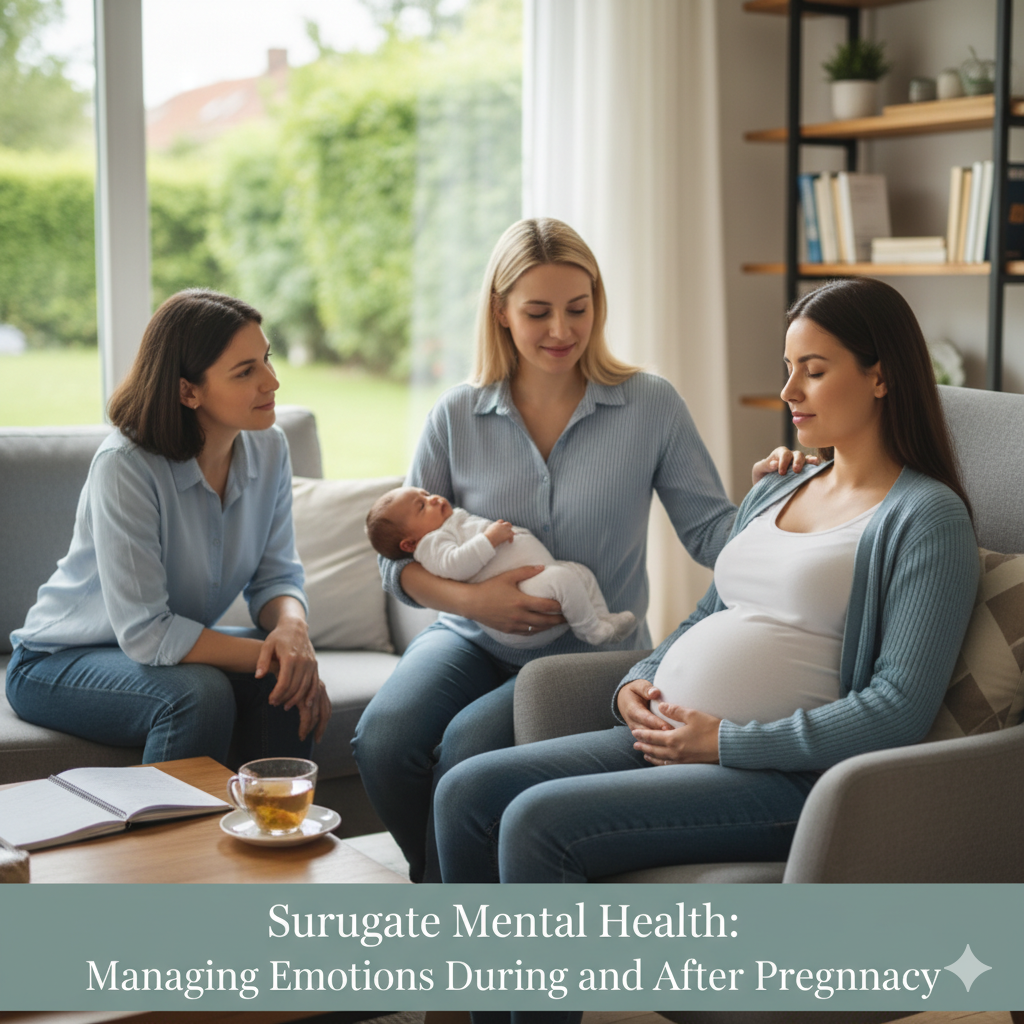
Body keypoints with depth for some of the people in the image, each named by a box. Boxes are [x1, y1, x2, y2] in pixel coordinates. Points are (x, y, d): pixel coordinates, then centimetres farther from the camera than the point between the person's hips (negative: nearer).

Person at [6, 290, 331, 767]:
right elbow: (146, 633, -29)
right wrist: (267, 653, -30)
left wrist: (292, 627, -26)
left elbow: (275, 575, -3)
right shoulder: (125, 466, -28)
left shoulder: (267, 448, -7)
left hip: (175, 644, 6)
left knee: (288, 679, -21)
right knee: (199, 694, -32)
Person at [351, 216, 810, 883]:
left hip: (591, 655, -2)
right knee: (383, 737, -26)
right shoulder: (457, 417, 1)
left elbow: (709, 534, -2)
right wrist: (472, 599, -15)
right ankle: (438, 882, 4)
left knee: (469, 745, -29)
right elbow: (401, 559, 3)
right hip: (475, 638, 3)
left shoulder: (651, 406, -3)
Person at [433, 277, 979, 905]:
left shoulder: (930, 517, -7)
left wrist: (724, 741, -16)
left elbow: (900, 710, -15)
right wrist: (637, 683, 6)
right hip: (670, 739, 8)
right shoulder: (774, 493, 19)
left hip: (787, 776, -8)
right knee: (467, 793, -4)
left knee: (536, 822, -24)